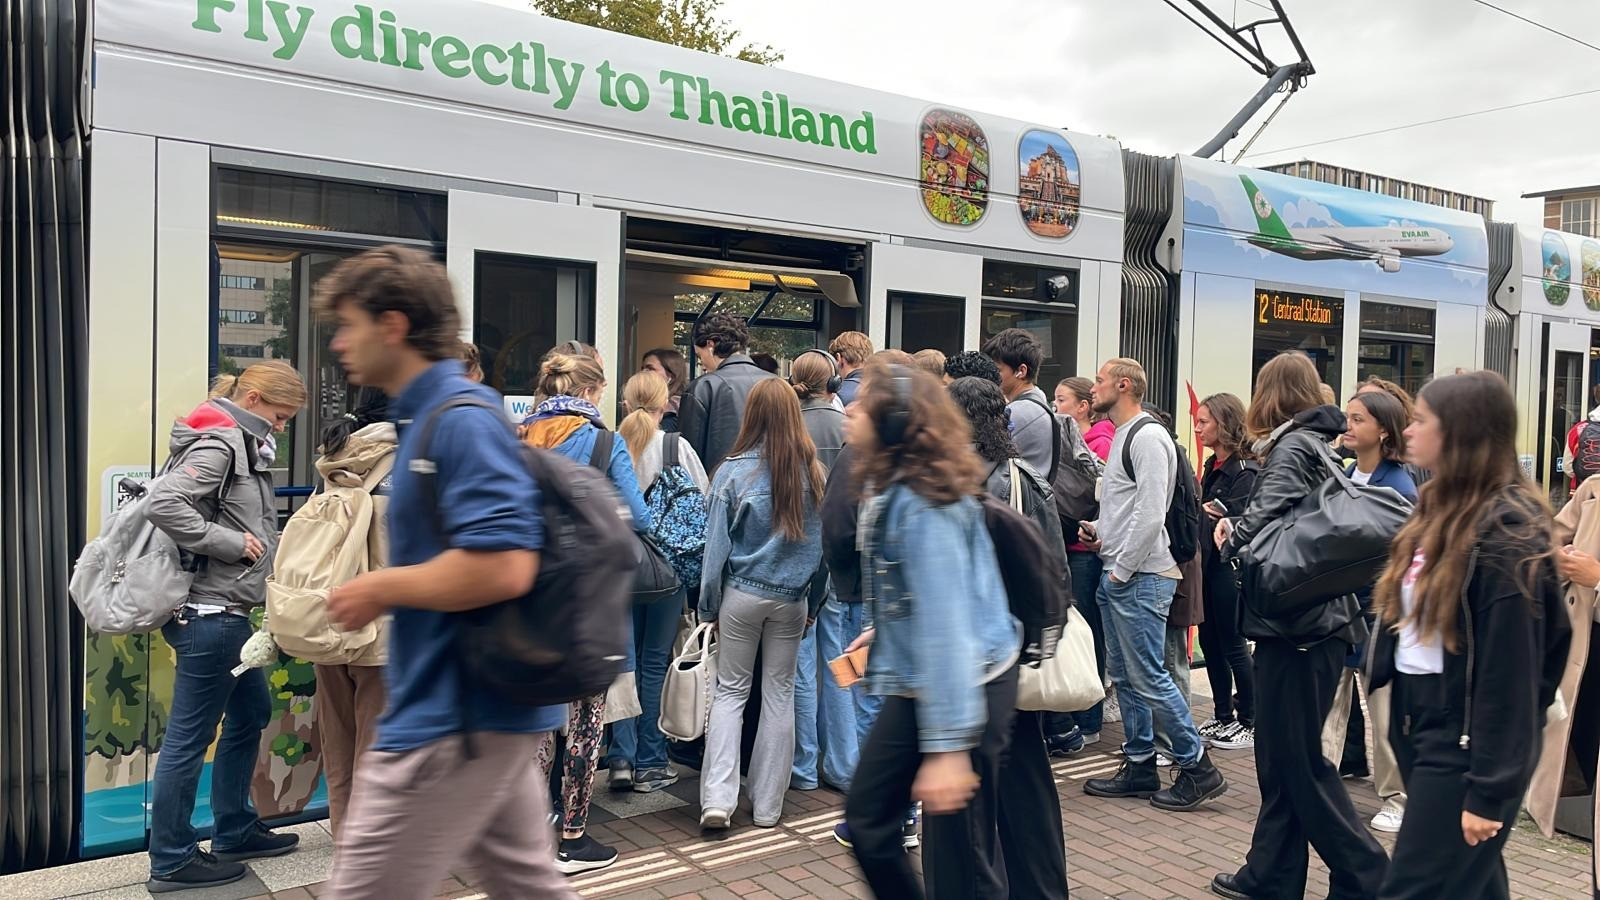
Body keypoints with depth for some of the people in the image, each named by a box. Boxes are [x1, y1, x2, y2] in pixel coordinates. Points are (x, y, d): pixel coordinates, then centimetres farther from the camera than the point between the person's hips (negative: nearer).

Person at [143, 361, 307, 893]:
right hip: (208, 613, -11)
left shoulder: (242, 445, 15)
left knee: (250, 715, 20)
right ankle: (170, 863, 12)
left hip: (226, 613, 11)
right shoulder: (219, 443, -15)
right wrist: (229, 543, -21)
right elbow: (163, 504, -27)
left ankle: (235, 832, 33)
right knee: (190, 737, 0)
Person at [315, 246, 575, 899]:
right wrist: (388, 589, 11)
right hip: (488, 709, 10)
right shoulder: (430, 414, 14)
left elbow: (501, 568, -29)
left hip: (454, 721, -10)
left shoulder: (460, 418, -18)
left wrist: (379, 589, -16)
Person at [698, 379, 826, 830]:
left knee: (730, 690, 10)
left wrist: (709, 606, 4)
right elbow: (822, 542, 2)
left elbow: (717, 545, -6)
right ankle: (767, 805, 18)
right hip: (792, 598, 2)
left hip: (742, 594, -1)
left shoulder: (734, 471, -11)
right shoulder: (813, 472, -5)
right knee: (780, 694, 11)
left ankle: (717, 798, 0)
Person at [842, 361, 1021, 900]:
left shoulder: (923, 506, -24)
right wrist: (883, 632, 15)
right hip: (916, 685, 10)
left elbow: (945, 623, -28)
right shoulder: (890, 489, 5)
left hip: (964, 687, -10)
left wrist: (949, 746, -29)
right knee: (866, 816, 17)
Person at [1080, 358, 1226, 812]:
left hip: (1141, 576, -10)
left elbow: (1150, 512, -20)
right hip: (1117, 575, 10)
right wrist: (1099, 528, 9)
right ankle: (1140, 767, 22)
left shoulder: (1148, 437, -13)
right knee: (1124, 675, 13)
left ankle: (1197, 767, 5)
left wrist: (1122, 569, -16)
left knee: (1148, 677, -6)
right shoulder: (1122, 436, 18)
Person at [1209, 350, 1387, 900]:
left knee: (1297, 759, 0)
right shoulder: (1316, 445, 15)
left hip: (1297, 626, -9)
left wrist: (1229, 541, -6)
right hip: (1311, 620, 9)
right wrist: (1236, 523, 0)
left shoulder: (1292, 447, -13)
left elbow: (1263, 520, -25)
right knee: (1281, 756, 13)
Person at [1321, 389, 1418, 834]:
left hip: (1377, 612, -6)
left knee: (1384, 711, 6)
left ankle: (1396, 798, 22)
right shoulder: (1343, 477, 6)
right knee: (1330, 702, 8)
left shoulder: (1399, 487, -13)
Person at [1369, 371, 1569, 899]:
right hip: (1419, 722, 8)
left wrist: (1489, 789, -19)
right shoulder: (1441, 508, 9)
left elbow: (1510, 670, -19)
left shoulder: (1506, 529, -17)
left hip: (1467, 742, -8)